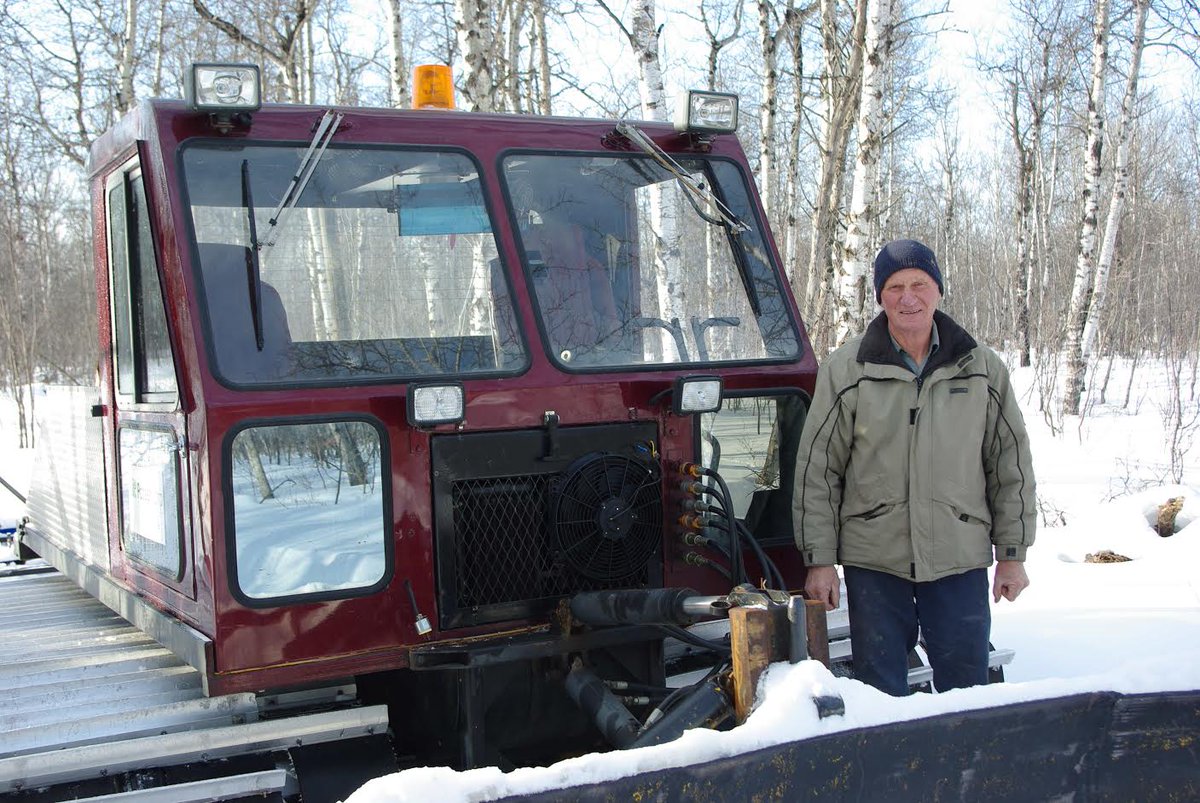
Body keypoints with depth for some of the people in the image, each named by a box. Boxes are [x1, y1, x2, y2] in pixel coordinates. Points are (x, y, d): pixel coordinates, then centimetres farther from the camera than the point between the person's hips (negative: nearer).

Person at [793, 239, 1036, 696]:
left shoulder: (982, 367, 5)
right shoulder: (846, 370, -1)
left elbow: (1011, 463, 10)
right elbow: (816, 470, 0)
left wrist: (1012, 553, 8)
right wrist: (819, 560, -3)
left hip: (960, 560, 1)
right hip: (873, 561, -1)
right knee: (880, 695, 7)